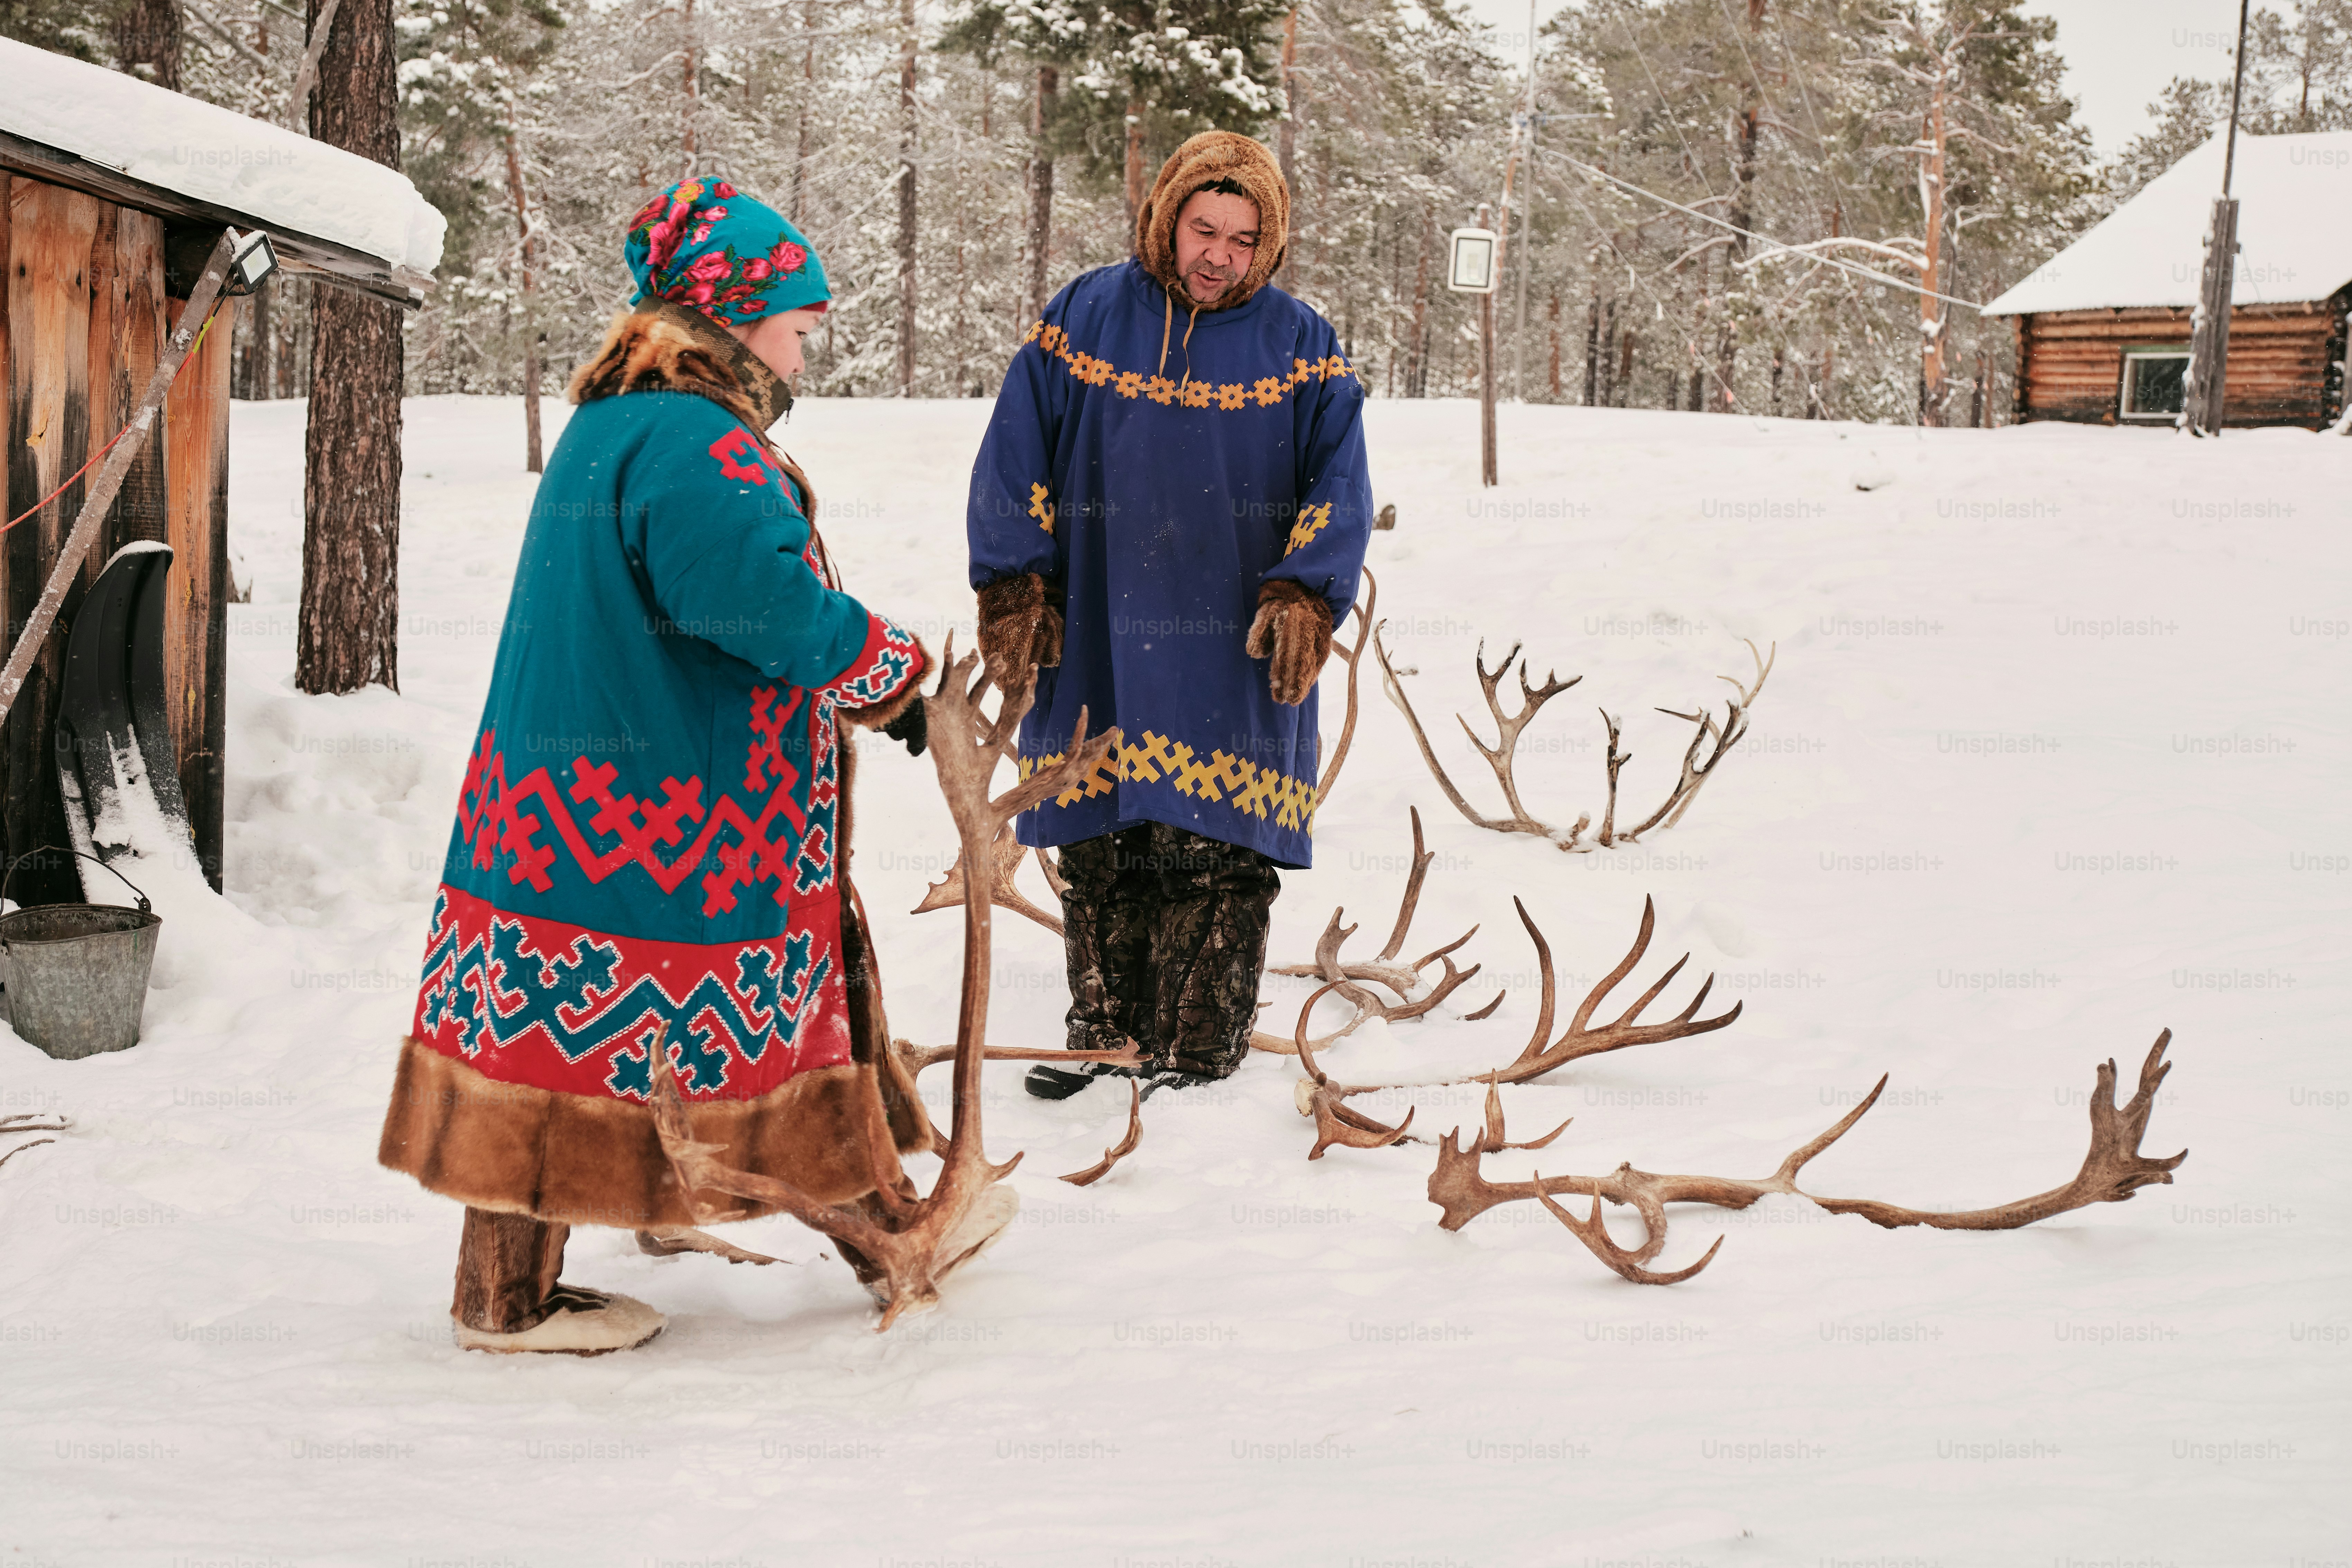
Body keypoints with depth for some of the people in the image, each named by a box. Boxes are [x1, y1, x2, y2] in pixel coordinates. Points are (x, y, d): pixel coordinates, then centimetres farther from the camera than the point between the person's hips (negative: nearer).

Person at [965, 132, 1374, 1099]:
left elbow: (1338, 489, 3)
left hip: (1238, 657, -1)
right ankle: (1105, 1038, 20)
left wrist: (1303, 597, -11)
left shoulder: (1300, 348, 5)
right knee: (1101, 857, 7)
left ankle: (1199, 1058, 5)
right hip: (1097, 648, 1)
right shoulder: (1083, 319, 6)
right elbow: (1016, 461, 7)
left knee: (1220, 861, -4)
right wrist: (1014, 589, 1)